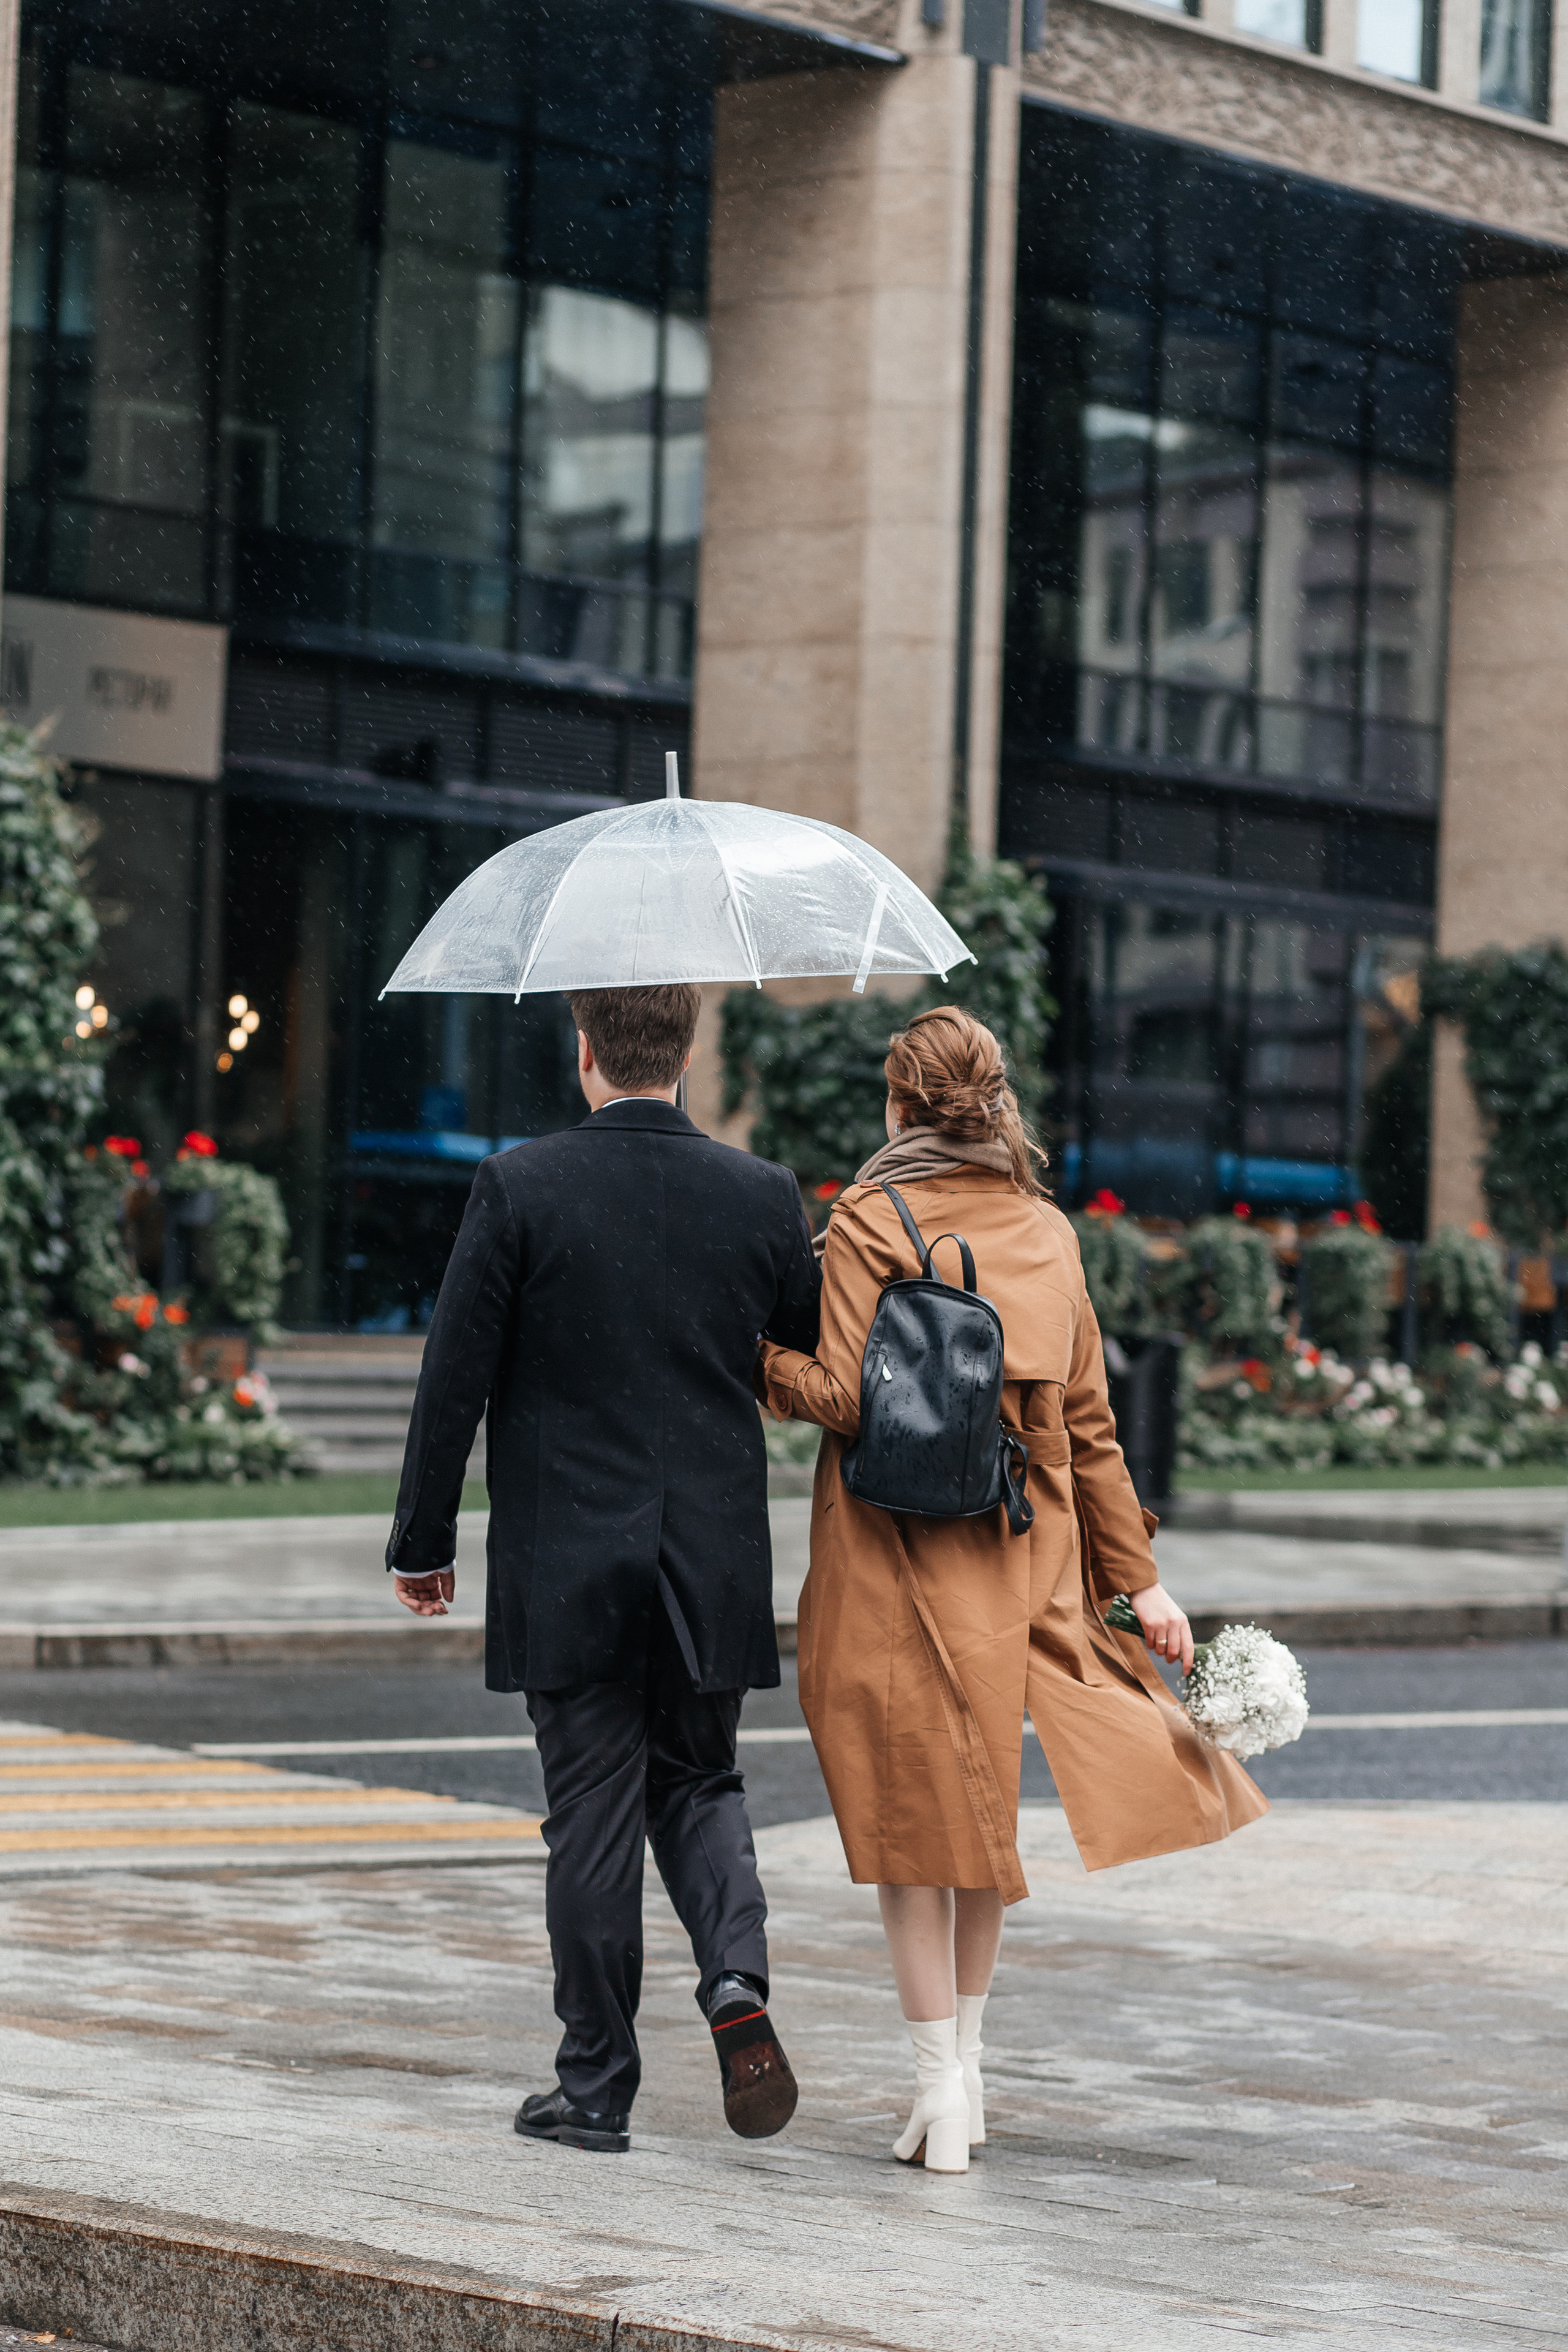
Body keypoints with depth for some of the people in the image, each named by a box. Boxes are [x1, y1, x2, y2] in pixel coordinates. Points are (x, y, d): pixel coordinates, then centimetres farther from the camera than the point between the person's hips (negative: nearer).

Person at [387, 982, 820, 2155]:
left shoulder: (521, 1187, -9)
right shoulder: (762, 1195, -2)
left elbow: (456, 1379, -7)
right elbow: (821, 1340, 10)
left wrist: (424, 1541, 3)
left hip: (569, 1564, -2)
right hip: (715, 1563, 2)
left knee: (593, 1815, 5)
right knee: (699, 1783, 19)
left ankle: (596, 2085, 11)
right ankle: (737, 1980, -6)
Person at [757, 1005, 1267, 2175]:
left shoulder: (871, 1221, -9)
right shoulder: (1047, 1232, 6)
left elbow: (844, 1398, -15)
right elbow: (1088, 1421, 8)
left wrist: (759, 1349, 3)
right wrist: (1139, 1577, 12)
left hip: (896, 1559, -5)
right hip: (1020, 1557, 5)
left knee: (911, 1811, 3)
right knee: (985, 1799, 17)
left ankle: (942, 2090, 3)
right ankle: (966, 2065, 21)